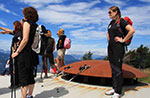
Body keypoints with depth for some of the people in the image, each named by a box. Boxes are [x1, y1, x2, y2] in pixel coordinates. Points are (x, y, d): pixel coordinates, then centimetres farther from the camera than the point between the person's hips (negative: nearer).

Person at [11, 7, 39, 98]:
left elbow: (25, 39, -17)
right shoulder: (36, 25, 14)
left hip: (25, 53, -8)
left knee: (23, 77, -2)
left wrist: (17, 52, -11)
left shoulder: (27, 23, -7)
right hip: (32, 53, 8)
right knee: (30, 75, 14)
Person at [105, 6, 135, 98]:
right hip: (110, 47, 8)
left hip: (118, 47, -8)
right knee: (113, 68, 13)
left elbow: (132, 30, -22)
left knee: (117, 69, -3)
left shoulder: (121, 21, -9)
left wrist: (123, 40, -16)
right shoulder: (111, 22, 16)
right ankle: (114, 88, 25)